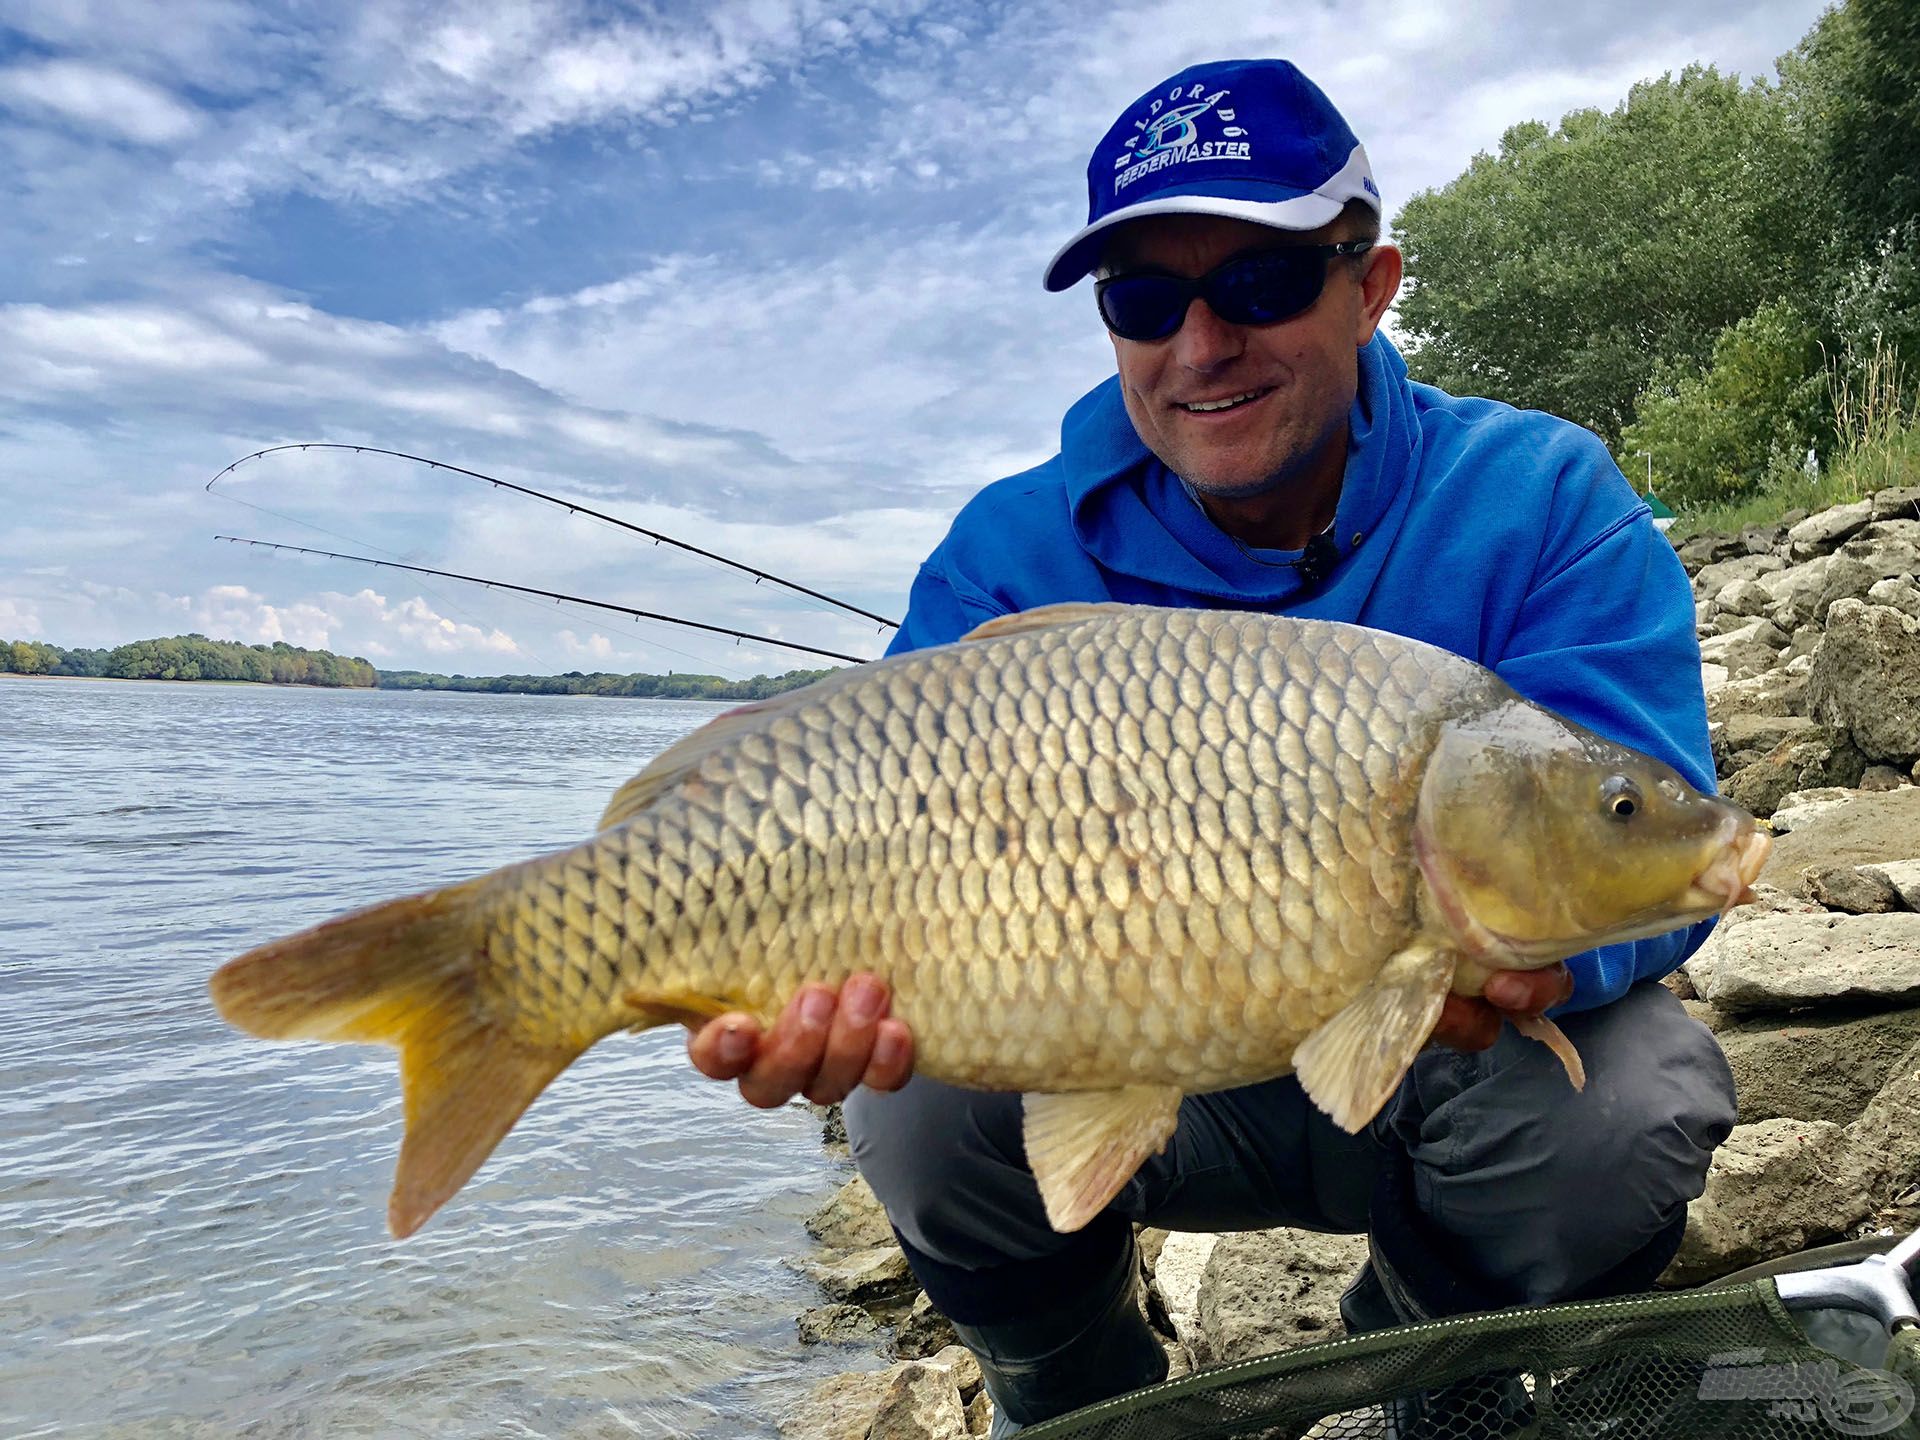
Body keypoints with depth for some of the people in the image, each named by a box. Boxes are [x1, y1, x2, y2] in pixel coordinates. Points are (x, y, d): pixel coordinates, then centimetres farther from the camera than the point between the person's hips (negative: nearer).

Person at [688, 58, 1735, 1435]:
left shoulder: (1541, 504, -12)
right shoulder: (1013, 557, -10)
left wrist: (1527, 943, -45)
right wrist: (836, 981, -44)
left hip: (1444, 1066, 0)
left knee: (1622, 1112, -30)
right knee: (929, 1111, -26)